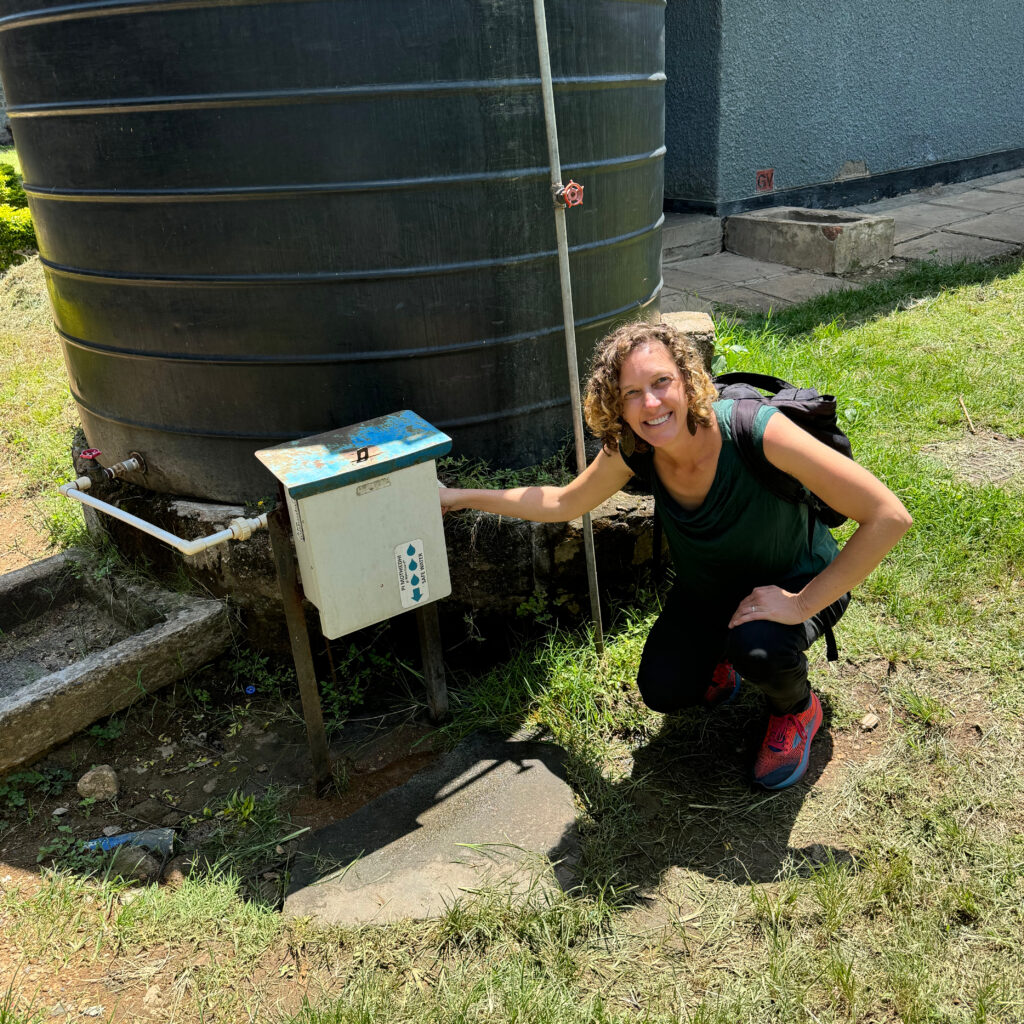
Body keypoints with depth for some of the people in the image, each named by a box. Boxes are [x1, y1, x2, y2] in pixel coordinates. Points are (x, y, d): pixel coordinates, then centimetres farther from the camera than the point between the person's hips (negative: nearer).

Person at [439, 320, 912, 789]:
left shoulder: (753, 429, -37)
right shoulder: (631, 450, -21)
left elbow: (889, 516, -37)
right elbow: (562, 503, -1)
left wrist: (802, 605, -33)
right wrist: (460, 497, -3)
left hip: (799, 583, -3)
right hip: (708, 589, 4)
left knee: (758, 648, -33)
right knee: (663, 690, -12)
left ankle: (797, 708, 3)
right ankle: (721, 651, 22)